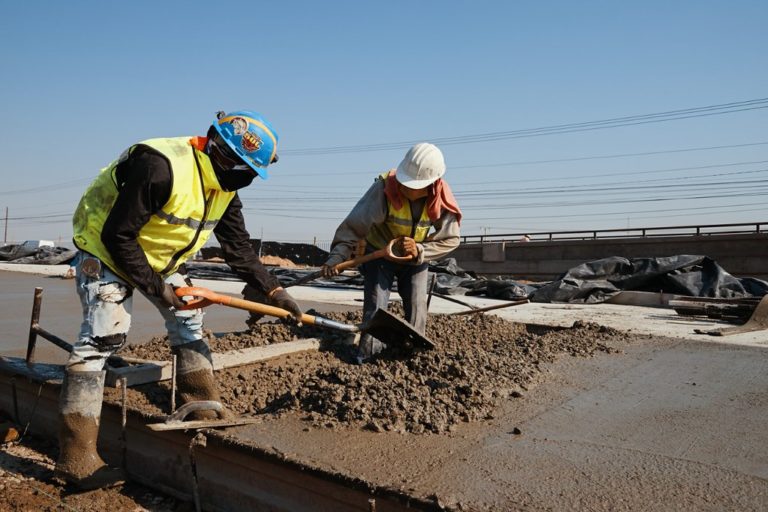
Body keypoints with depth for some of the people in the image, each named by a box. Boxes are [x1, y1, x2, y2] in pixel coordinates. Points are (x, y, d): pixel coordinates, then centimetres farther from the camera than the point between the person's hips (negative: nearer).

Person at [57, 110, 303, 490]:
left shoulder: (224, 187, -6)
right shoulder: (159, 167, -34)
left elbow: (238, 247, -2)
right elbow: (117, 235, -30)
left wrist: (273, 290, -9)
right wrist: (155, 287, -23)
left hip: (160, 257, 9)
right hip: (105, 249, -8)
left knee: (188, 320, 7)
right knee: (103, 335, -17)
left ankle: (204, 413, 18)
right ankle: (76, 457, -13)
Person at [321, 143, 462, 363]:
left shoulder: (442, 199, -24)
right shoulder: (384, 188, -32)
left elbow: (449, 239, -15)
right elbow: (354, 225, -30)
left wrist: (419, 250, -30)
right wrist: (336, 257, -39)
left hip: (416, 257, 3)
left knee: (416, 310, 3)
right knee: (375, 309, -10)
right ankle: (366, 359, -3)